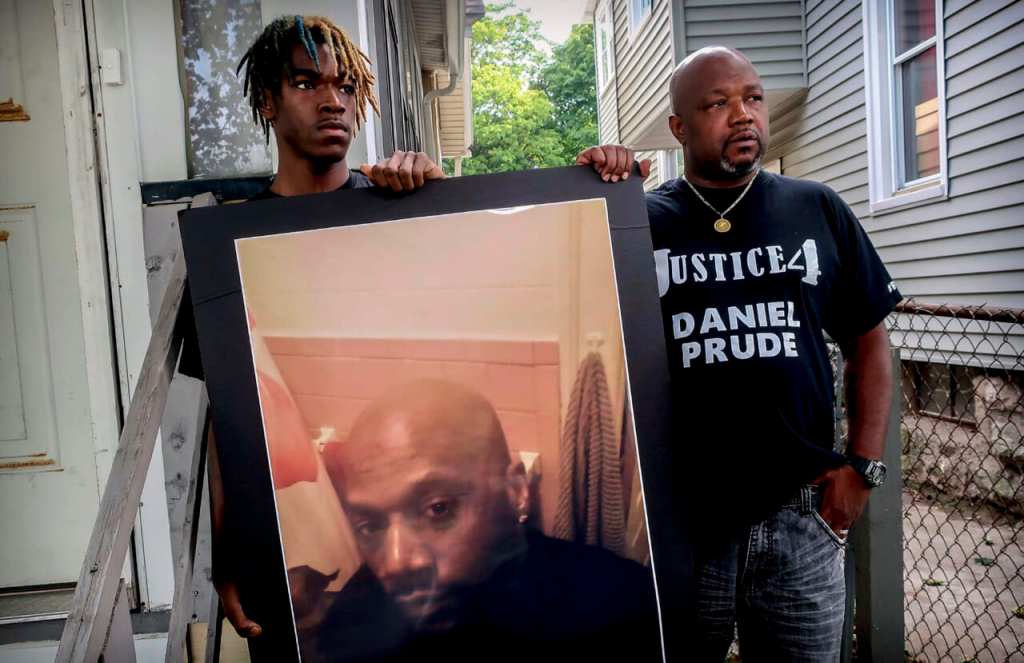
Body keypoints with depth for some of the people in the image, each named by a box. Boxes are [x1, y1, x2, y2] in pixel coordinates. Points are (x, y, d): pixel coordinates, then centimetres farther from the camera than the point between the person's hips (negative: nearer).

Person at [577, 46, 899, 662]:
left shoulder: (818, 210, 5)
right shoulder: (639, 220, -3)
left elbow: (868, 338, 9)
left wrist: (864, 465, 2)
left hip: (803, 517, 3)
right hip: (678, 522, -2)